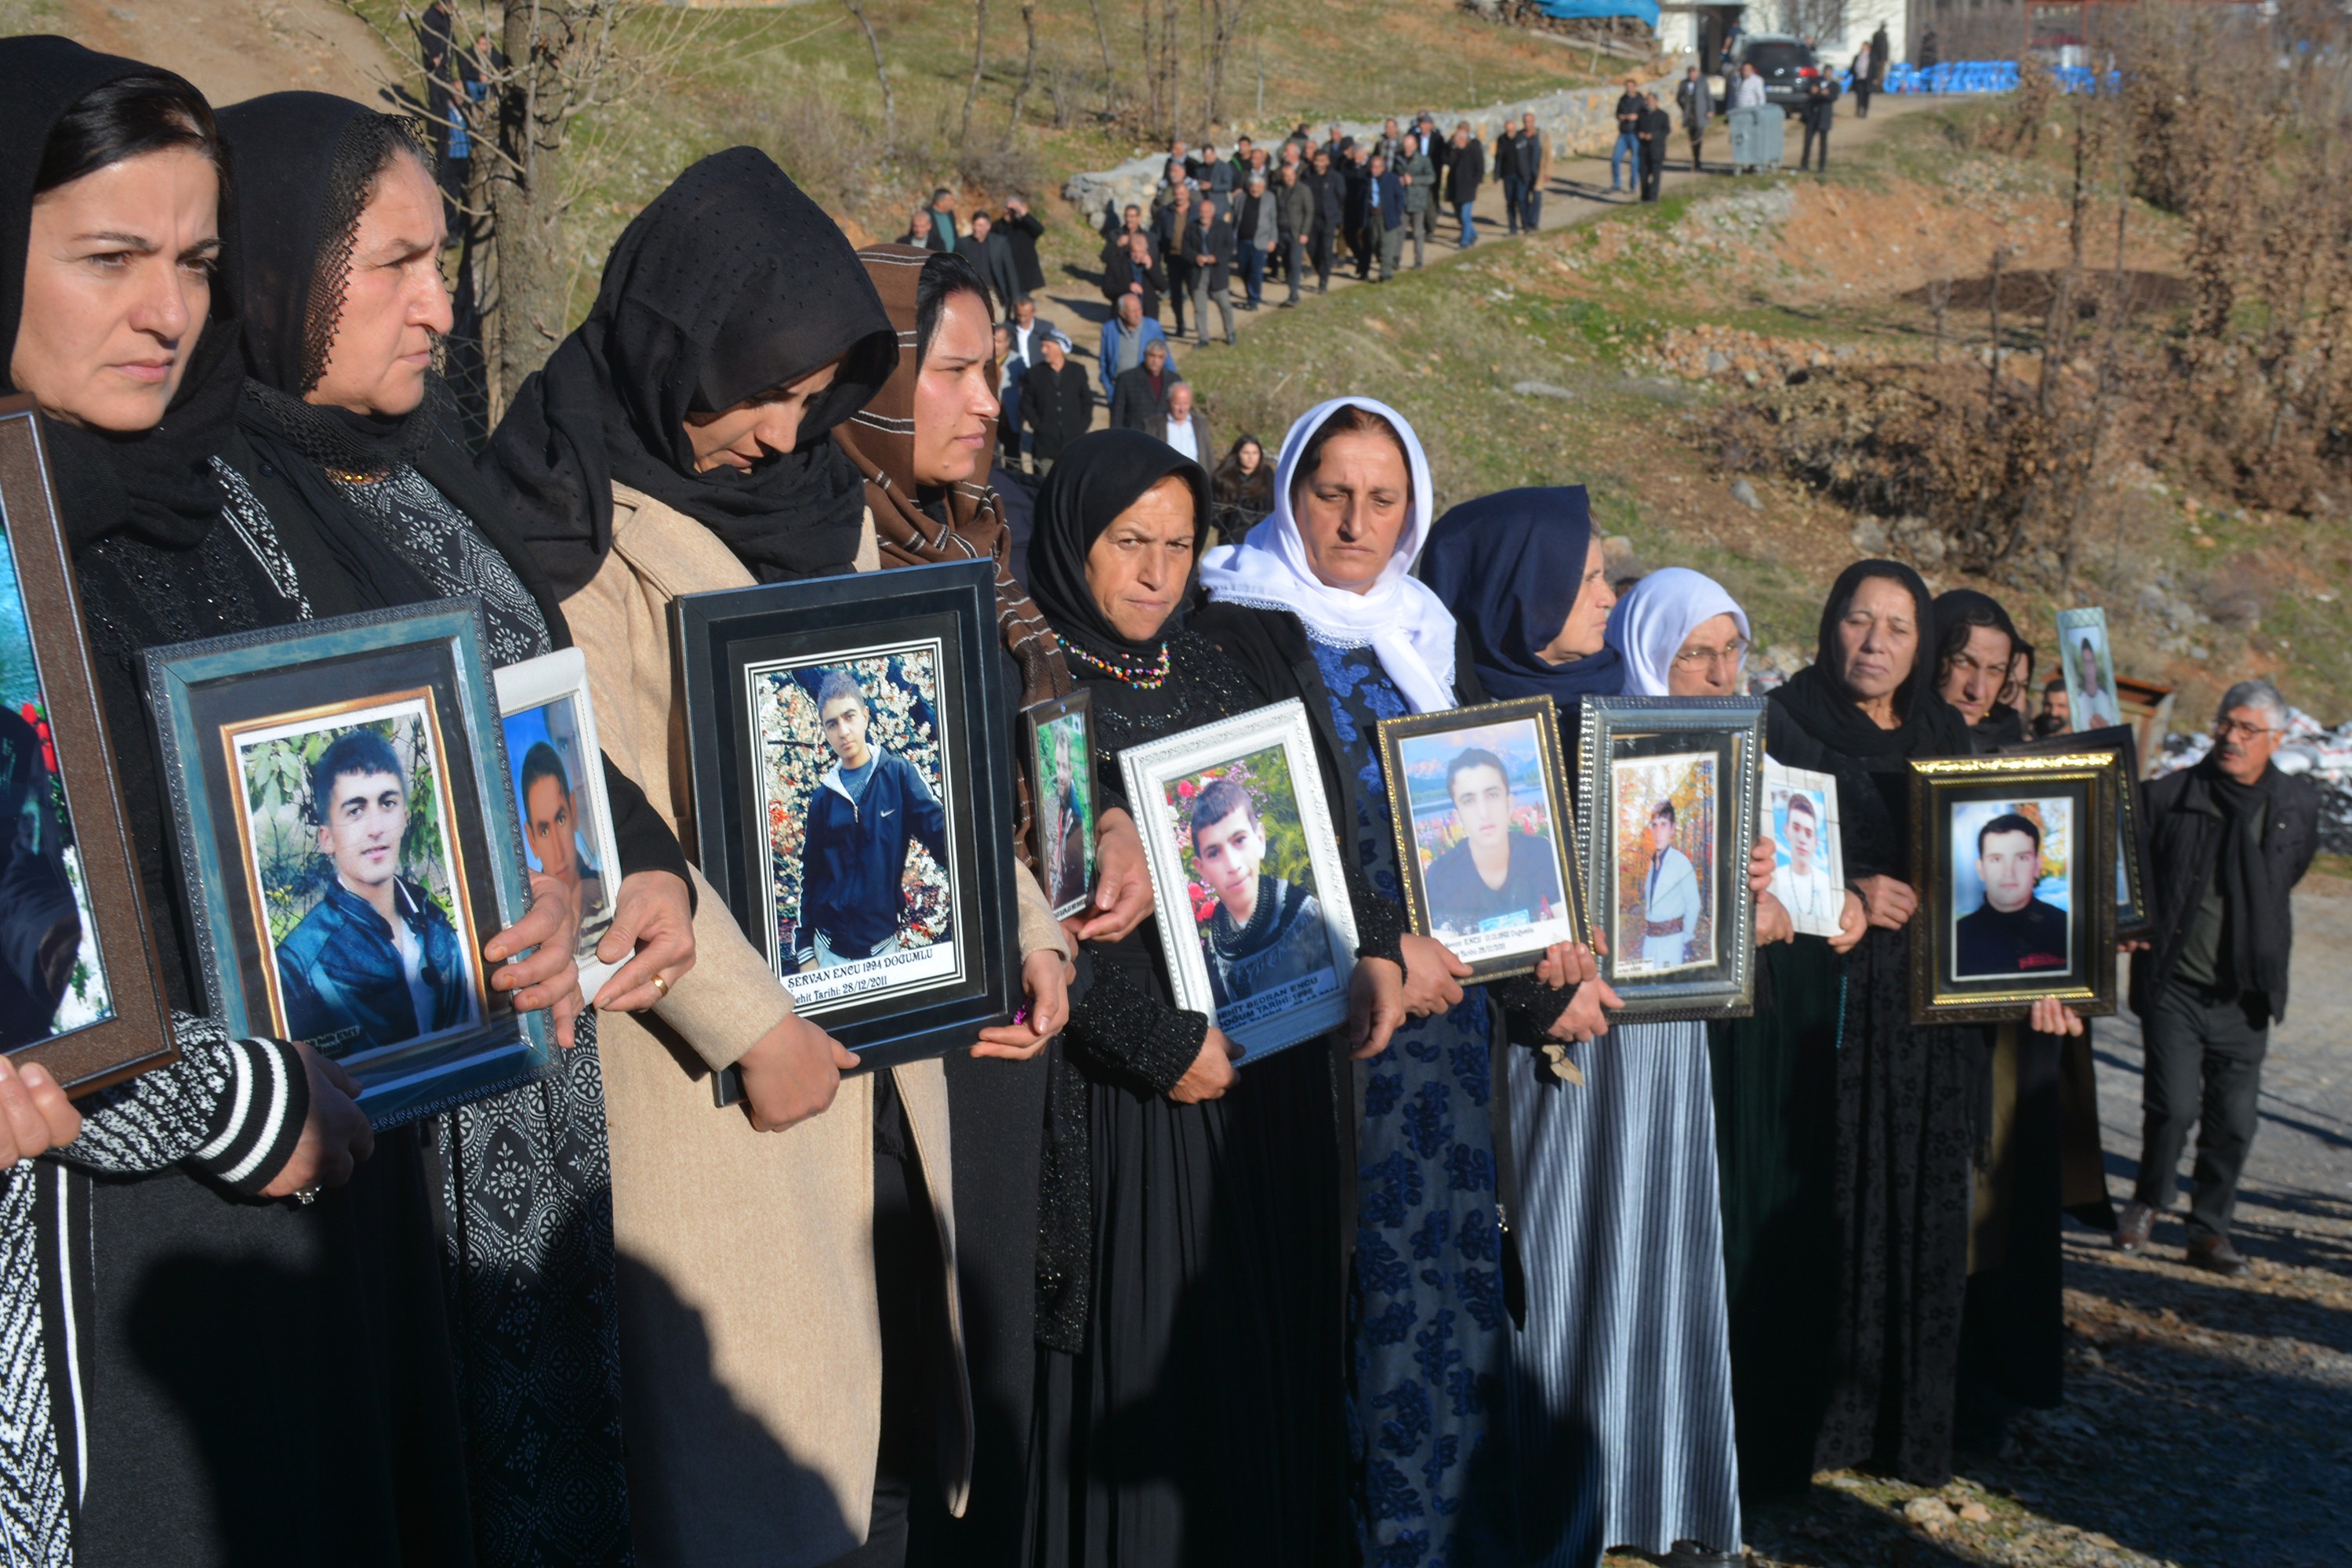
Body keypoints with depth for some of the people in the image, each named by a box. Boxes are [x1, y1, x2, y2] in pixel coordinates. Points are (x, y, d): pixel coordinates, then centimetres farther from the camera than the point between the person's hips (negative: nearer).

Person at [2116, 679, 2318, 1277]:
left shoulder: (2298, 803, 4)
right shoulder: (2169, 796, -3)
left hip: (2244, 994, 2)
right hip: (2174, 985, -2)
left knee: (2234, 1120, 4)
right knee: (2175, 1105, -10)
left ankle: (2209, 1232, 19)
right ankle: (2148, 1201, 17)